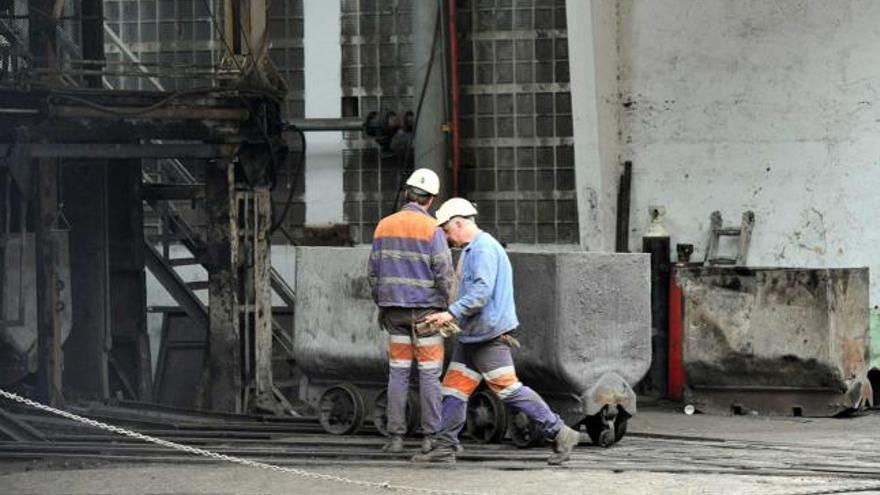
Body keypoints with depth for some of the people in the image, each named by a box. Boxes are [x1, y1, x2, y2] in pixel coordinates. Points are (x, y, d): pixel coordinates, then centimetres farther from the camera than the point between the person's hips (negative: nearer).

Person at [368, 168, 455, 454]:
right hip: (426, 308, -4)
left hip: (395, 310, 4)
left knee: (398, 373, 7)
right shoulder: (431, 229, -9)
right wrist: (448, 308, 1)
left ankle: (396, 436, 5)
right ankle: (431, 437, 0)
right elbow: (444, 273, -11)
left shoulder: (384, 227, 6)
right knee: (429, 374, 0)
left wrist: (381, 306, 19)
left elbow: (374, 272, 10)